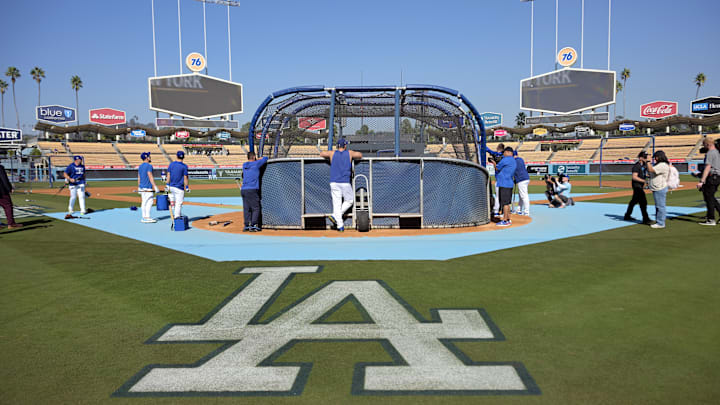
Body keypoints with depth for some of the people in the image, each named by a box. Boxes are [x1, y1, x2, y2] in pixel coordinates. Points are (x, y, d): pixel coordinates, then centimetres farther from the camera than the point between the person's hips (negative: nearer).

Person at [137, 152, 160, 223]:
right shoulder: (149, 166, -11)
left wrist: (138, 188, 23)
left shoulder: (140, 166, 16)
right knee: (149, 202, -8)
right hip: (147, 187, -9)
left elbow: (139, 178, 19)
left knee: (144, 202, 11)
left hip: (141, 187, 9)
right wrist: (155, 186, -18)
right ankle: (147, 218, -11)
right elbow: (150, 177, -17)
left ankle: (144, 217, 14)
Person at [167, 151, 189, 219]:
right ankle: (176, 217, 1)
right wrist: (186, 187, -4)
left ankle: (179, 215, 23)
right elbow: (185, 178, -10)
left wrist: (168, 185, 14)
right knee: (179, 203, -1)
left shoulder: (171, 164, 4)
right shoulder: (184, 166, -10)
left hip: (171, 187, 6)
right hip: (179, 188, -6)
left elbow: (168, 175, 7)